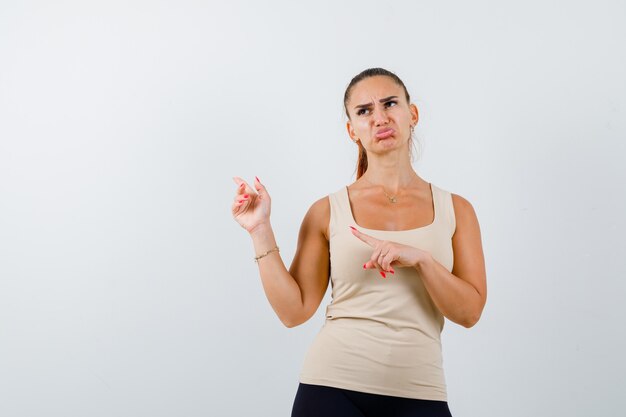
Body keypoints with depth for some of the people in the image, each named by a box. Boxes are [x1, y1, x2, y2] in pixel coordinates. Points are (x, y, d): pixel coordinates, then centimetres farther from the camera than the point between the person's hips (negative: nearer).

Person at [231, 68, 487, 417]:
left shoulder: (455, 210, 4)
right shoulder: (328, 212, 1)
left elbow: (469, 311, -3)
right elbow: (294, 310, -1)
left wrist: (419, 257, -17)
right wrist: (261, 231, -7)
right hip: (332, 387, -1)